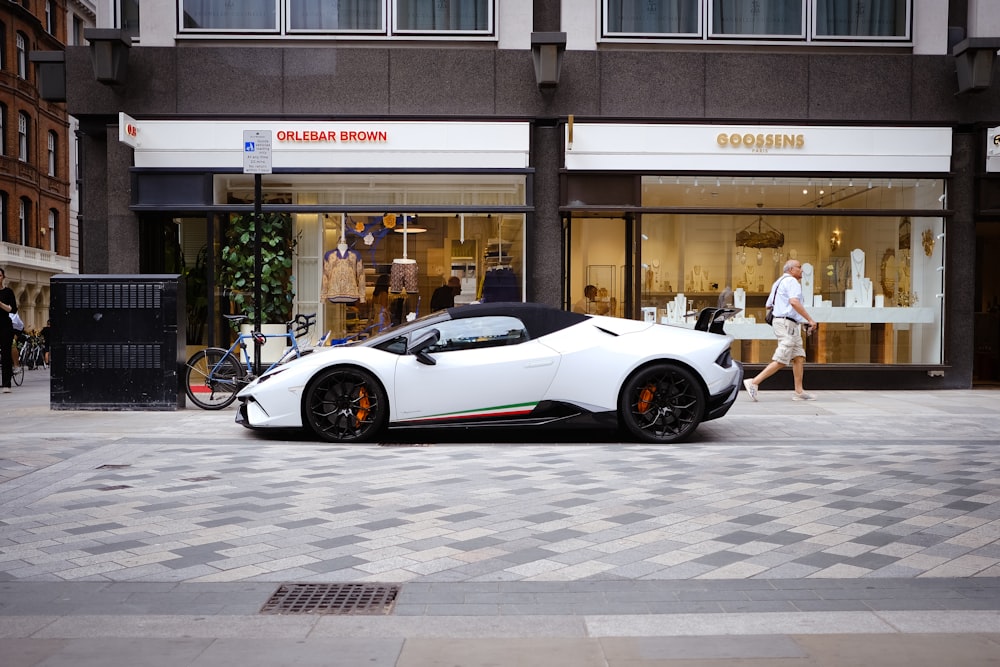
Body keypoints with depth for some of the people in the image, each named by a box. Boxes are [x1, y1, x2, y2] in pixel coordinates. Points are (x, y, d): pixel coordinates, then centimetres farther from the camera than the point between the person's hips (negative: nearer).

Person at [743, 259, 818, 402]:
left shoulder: (778, 282, 21)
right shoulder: (791, 281, -10)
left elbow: (769, 305, 24)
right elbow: (794, 302, -26)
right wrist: (810, 319, -24)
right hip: (787, 324, -10)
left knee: (799, 357, 7)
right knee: (781, 361, -10)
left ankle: (799, 392, 5)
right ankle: (754, 382, -11)